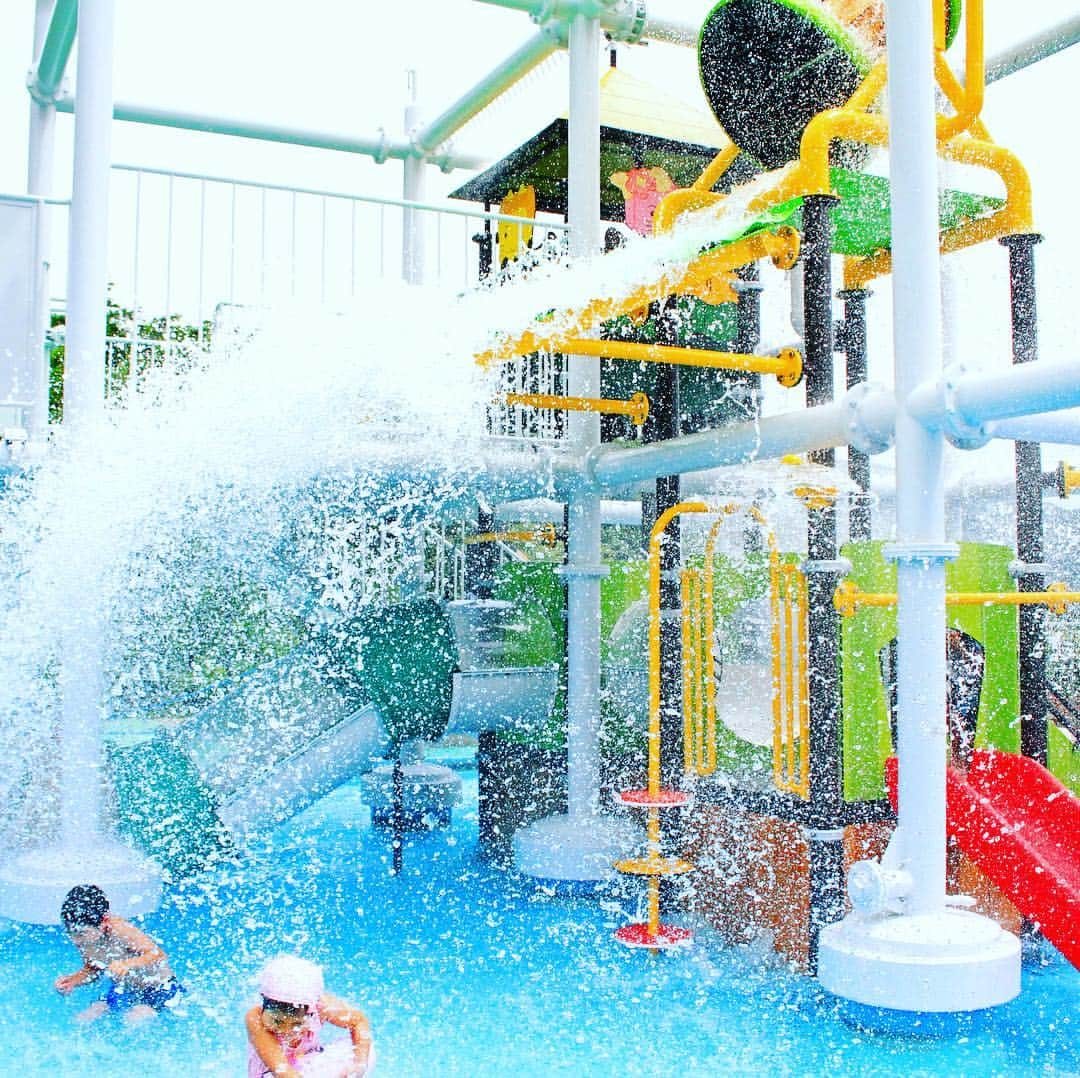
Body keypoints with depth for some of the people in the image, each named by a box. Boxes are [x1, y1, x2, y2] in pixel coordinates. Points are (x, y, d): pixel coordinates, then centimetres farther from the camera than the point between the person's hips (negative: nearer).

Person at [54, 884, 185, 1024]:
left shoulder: (120, 930, -30)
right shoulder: (83, 940, -9)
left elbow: (159, 955, -34)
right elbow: (92, 970, 8)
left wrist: (127, 964, -50)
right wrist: (72, 981, -12)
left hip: (159, 989, -7)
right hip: (122, 991, 7)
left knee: (133, 1021, -29)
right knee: (83, 1020, -7)